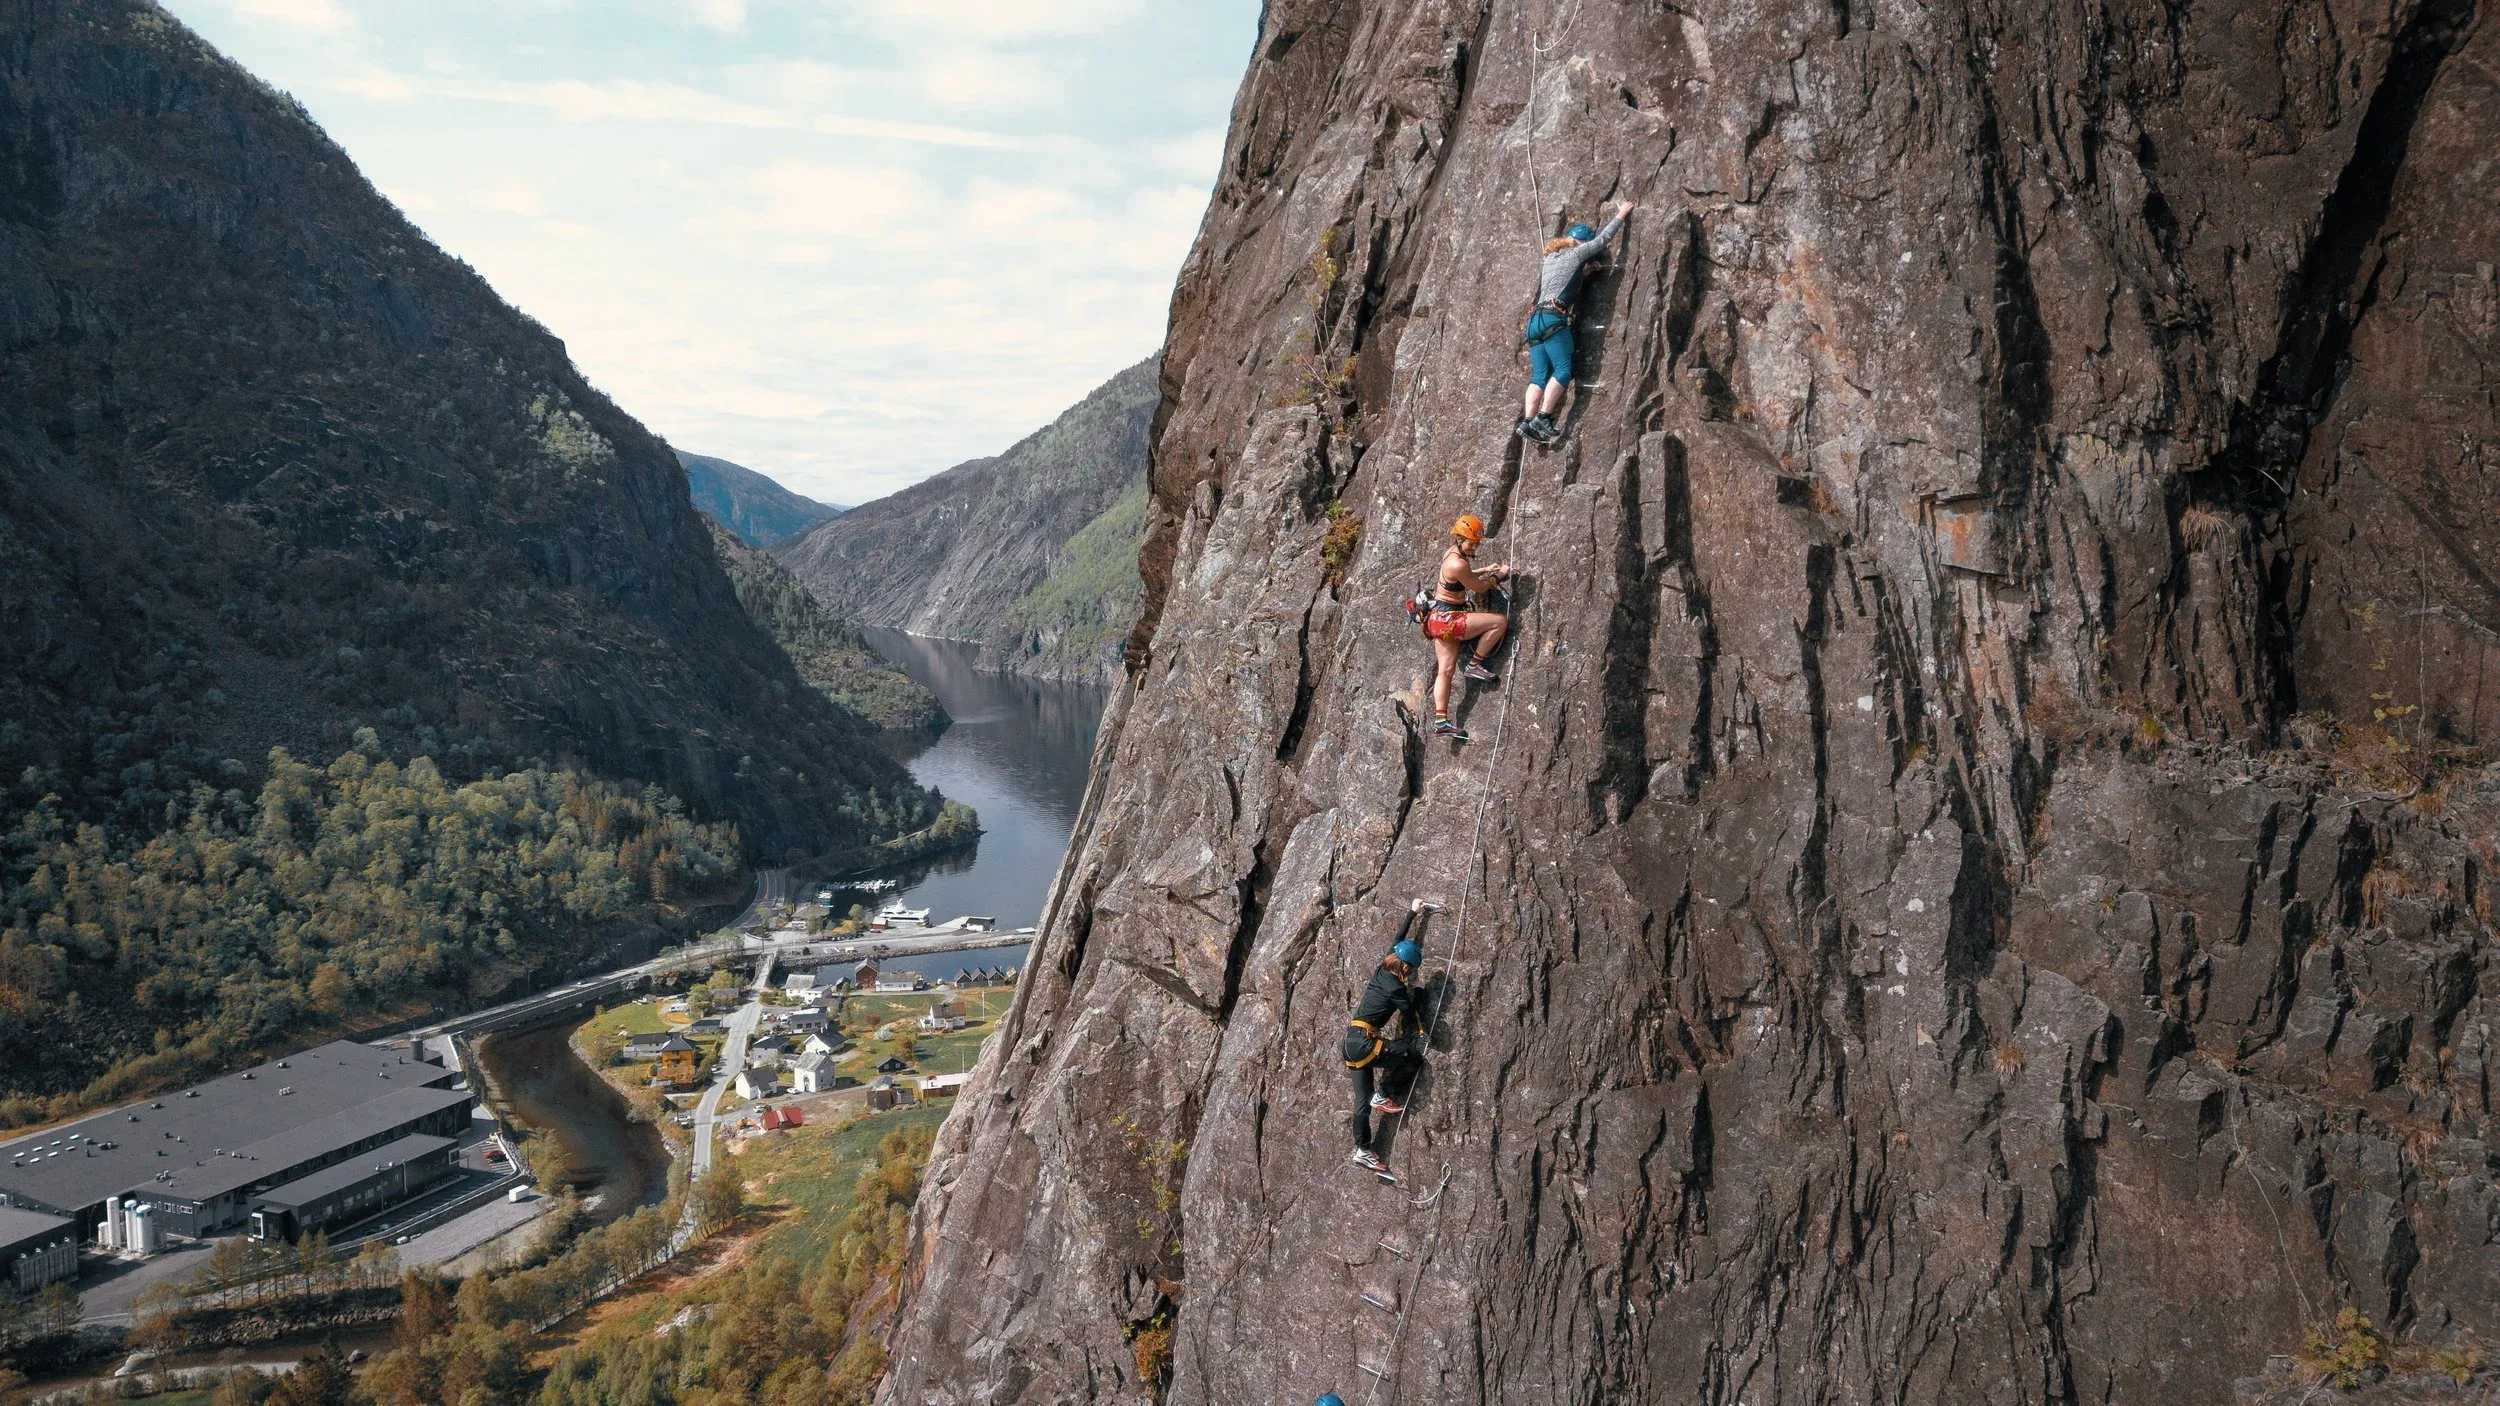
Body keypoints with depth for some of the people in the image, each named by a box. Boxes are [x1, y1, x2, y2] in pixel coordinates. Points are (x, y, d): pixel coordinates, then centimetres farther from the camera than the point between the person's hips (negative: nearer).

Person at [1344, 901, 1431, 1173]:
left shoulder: (1382, 971, 9)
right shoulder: (1394, 987, -14)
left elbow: (1397, 941, 23)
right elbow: (1412, 1011, 1)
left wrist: (1412, 913, 33)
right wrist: (1417, 995, 20)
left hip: (1351, 1042, 9)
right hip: (1364, 1042, -9)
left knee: (1363, 1100, 10)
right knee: (1414, 1057, -3)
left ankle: (1362, 1150, 11)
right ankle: (1383, 1096, 7)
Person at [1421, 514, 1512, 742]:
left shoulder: (1451, 554, 10)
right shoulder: (1458, 564, -21)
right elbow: (1478, 587, -6)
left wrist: (1485, 570, 25)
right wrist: (1498, 576, 10)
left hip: (1439, 619, 10)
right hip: (1447, 619, -10)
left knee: (1445, 670, 6)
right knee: (1501, 621, -11)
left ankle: (1440, 722, 3)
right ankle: (1475, 664, 0)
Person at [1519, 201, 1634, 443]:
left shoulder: (1549, 259, 24)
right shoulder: (1575, 254, 6)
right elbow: (1603, 238, 13)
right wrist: (1621, 215, 24)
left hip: (1535, 321, 8)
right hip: (1553, 319, -8)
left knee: (1539, 376, 1)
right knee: (1562, 371, -11)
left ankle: (1528, 421, -12)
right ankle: (1542, 419, -23)